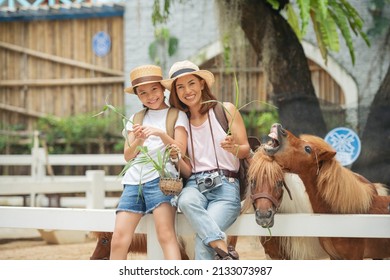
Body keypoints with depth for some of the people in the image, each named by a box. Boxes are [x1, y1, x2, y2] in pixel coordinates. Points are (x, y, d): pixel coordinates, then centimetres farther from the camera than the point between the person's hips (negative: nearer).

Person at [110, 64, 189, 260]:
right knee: (119, 239, -7)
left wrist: (160, 134, -19)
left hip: (161, 177, -4)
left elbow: (180, 150, -3)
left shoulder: (177, 115, 8)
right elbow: (128, 156, 12)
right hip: (134, 180, 4)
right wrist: (138, 140, -9)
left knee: (165, 233, -22)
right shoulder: (135, 119, 21)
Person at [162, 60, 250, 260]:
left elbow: (245, 150, 6)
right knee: (186, 201, -37)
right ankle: (224, 251, -42)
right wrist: (176, 158, -10)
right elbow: (187, 172, 13)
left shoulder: (226, 110, 7)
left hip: (225, 185, -2)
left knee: (203, 243, -29)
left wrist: (233, 148, -17)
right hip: (195, 184, 2)